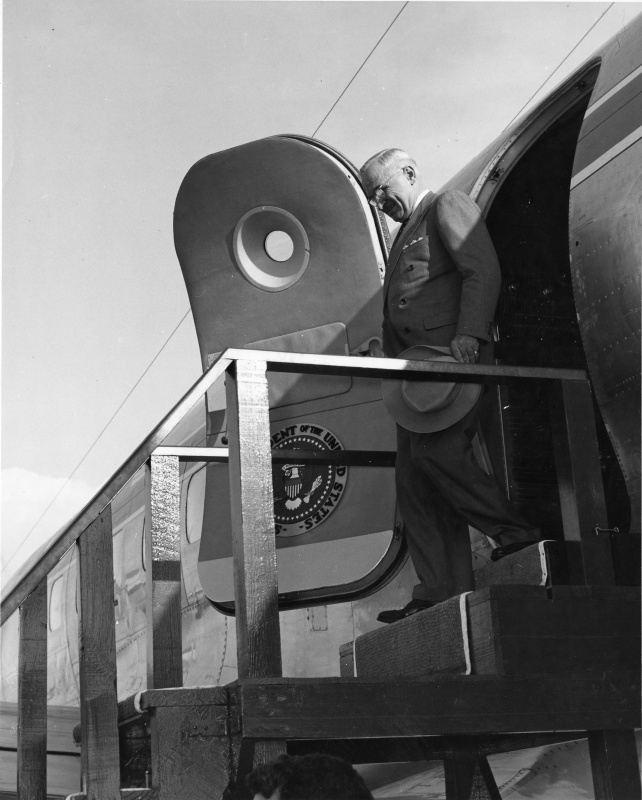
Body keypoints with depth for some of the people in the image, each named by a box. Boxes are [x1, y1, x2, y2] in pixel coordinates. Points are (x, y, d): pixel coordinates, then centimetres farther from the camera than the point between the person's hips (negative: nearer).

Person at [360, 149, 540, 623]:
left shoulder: (448, 206, 6)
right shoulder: (407, 233, 32)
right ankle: (442, 592, -3)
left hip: (453, 353, -9)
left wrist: (469, 333, -23)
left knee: (437, 449, -26)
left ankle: (516, 534, -15)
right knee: (413, 478, -1)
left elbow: (483, 270, -10)